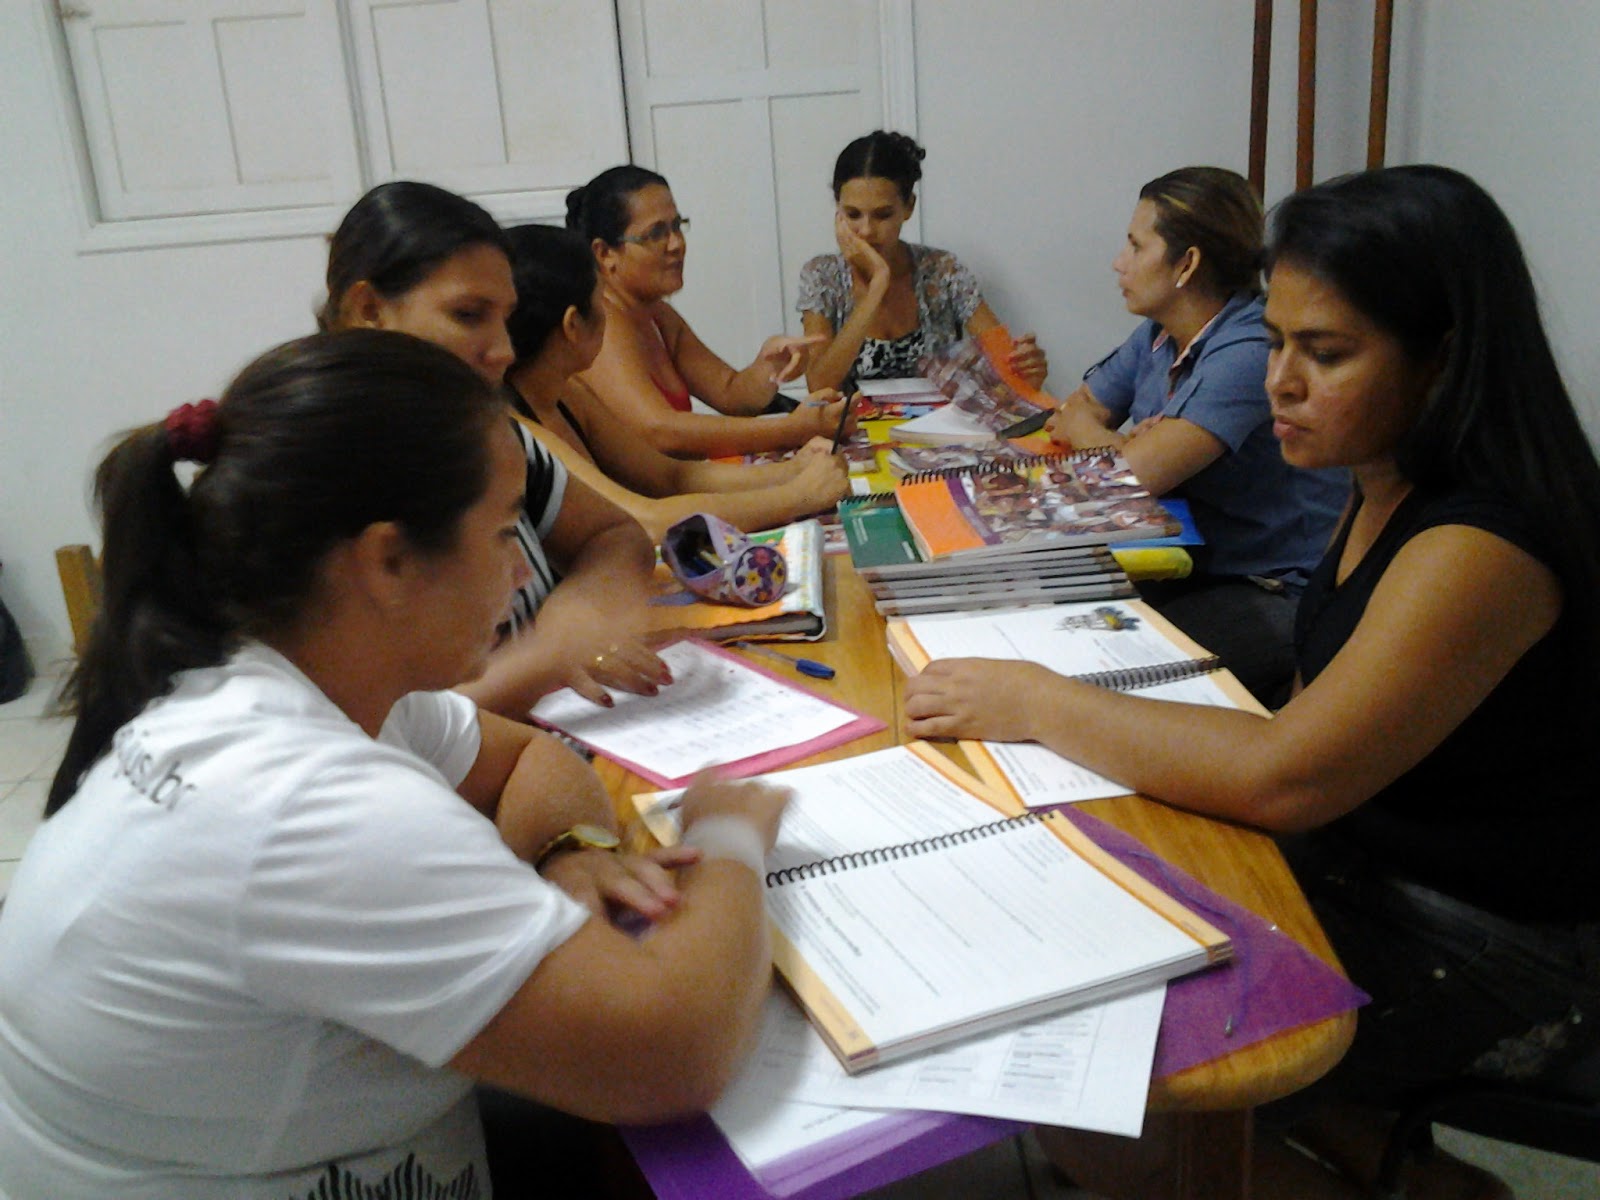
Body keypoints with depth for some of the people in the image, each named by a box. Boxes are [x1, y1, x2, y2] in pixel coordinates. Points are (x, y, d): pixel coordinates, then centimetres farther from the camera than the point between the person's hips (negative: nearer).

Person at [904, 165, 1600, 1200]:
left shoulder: (1481, 549, -27)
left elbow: (1287, 777, -31)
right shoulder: (1395, 487, 1)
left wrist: (1035, 703, -24)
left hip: (1493, 948, -8)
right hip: (1369, 857, 9)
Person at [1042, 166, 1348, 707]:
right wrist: (1133, 444, -12)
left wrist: (1081, 429, -5)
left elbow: (1137, 474, -28)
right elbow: (1070, 416, 11)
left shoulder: (1251, 353, -22)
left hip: (1277, 596, -8)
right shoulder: (1157, 337, 6)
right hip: (1189, 571, 8)